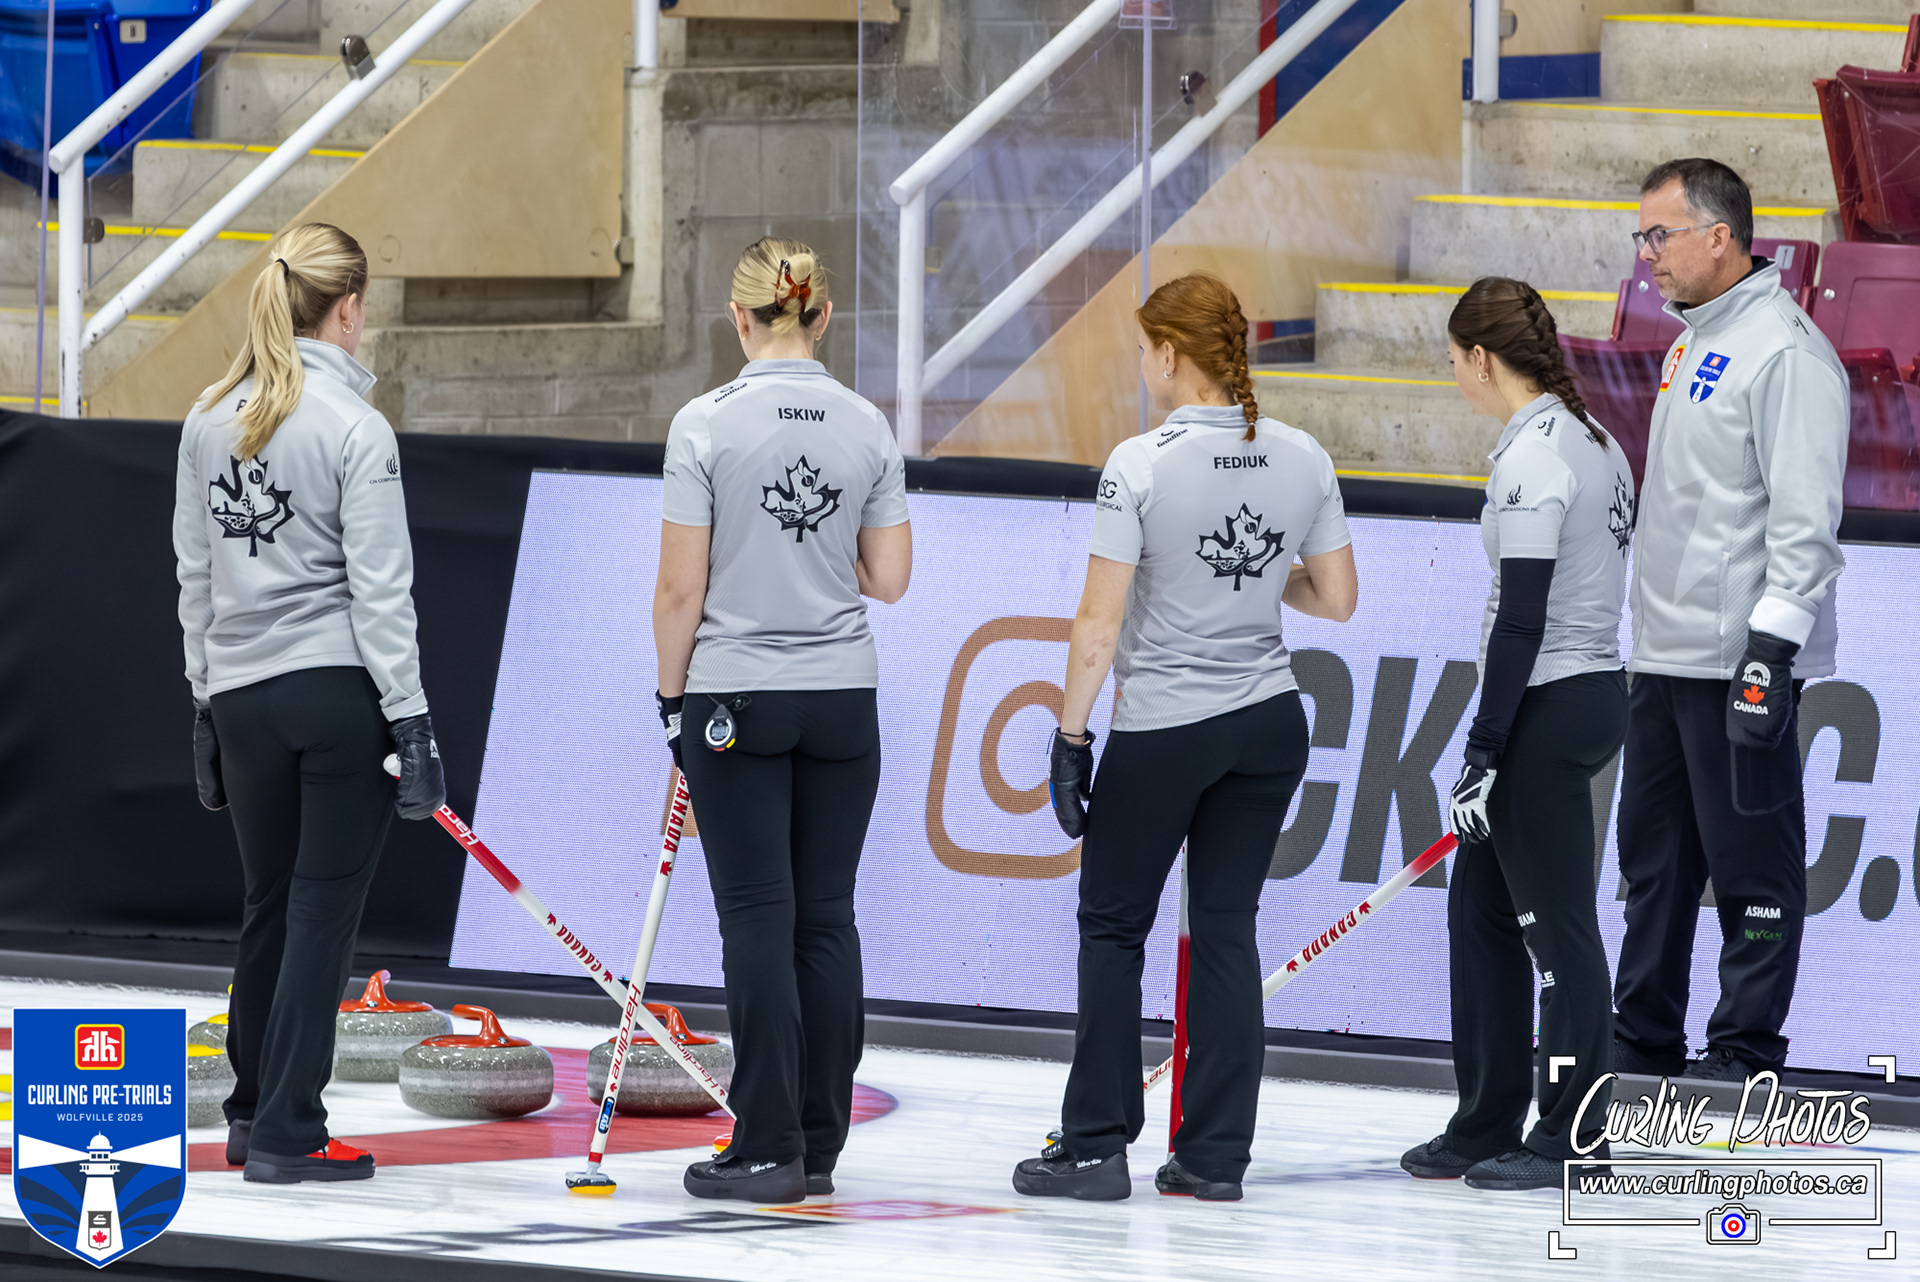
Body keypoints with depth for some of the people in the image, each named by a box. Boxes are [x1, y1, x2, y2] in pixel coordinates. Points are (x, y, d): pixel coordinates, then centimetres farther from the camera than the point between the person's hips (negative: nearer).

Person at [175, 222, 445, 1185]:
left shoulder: (209, 423, 6)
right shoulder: (352, 426, -12)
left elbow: (196, 575, 11)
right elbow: (379, 590, -13)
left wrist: (207, 699, 18)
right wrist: (411, 721, -10)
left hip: (243, 697, 6)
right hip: (340, 692, -6)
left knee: (270, 904, 18)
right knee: (323, 912, 0)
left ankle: (253, 1114, 27)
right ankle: (287, 1136, -1)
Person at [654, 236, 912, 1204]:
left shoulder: (707, 424, -11)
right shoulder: (866, 428, 0)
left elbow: (681, 588, -10)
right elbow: (889, 579, 4)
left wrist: (672, 698, 2)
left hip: (735, 697, -3)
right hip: (841, 698, 3)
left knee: (759, 920, -3)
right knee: (826, 917, 7)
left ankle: (769, 1149, -6)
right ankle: (819, 1146, 10)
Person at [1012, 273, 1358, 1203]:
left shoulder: (1140, 465, -16)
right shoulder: (1302, 459, -1)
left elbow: (1098, 623, -15)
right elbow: (1337, 599, 6)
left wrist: (1071, 734, -6)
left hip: (1161, 732, -5)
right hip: (1268, 724, 5)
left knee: (1112, 925, 8)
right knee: (1226, 931, 10)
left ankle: (1096, 1146, 8)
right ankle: (1215, 1155, 9)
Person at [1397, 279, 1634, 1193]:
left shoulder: (1533, 457, -17)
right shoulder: (1594, 443, 12)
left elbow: (1523, 620, -20)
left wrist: (1484, 750, -17)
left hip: (1547, 706, -10)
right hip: (1595, 689, 10)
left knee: (1556, 921, -3)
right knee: (1481, 906, 15)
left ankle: (1574, 1136, 3)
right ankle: (1487, 1126, 20)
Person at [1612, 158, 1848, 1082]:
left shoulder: (1785, 351, -14)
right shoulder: (1693, 342, 17)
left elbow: (1805, 518, -19)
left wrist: (1770, 650, -23)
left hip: (1739, 661, -10)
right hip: (1666, 658, 10)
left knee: (1752, 867, -4)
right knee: (1653, 858, 14)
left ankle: (1745, 1058, 1)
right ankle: (1642, 1049, 21)